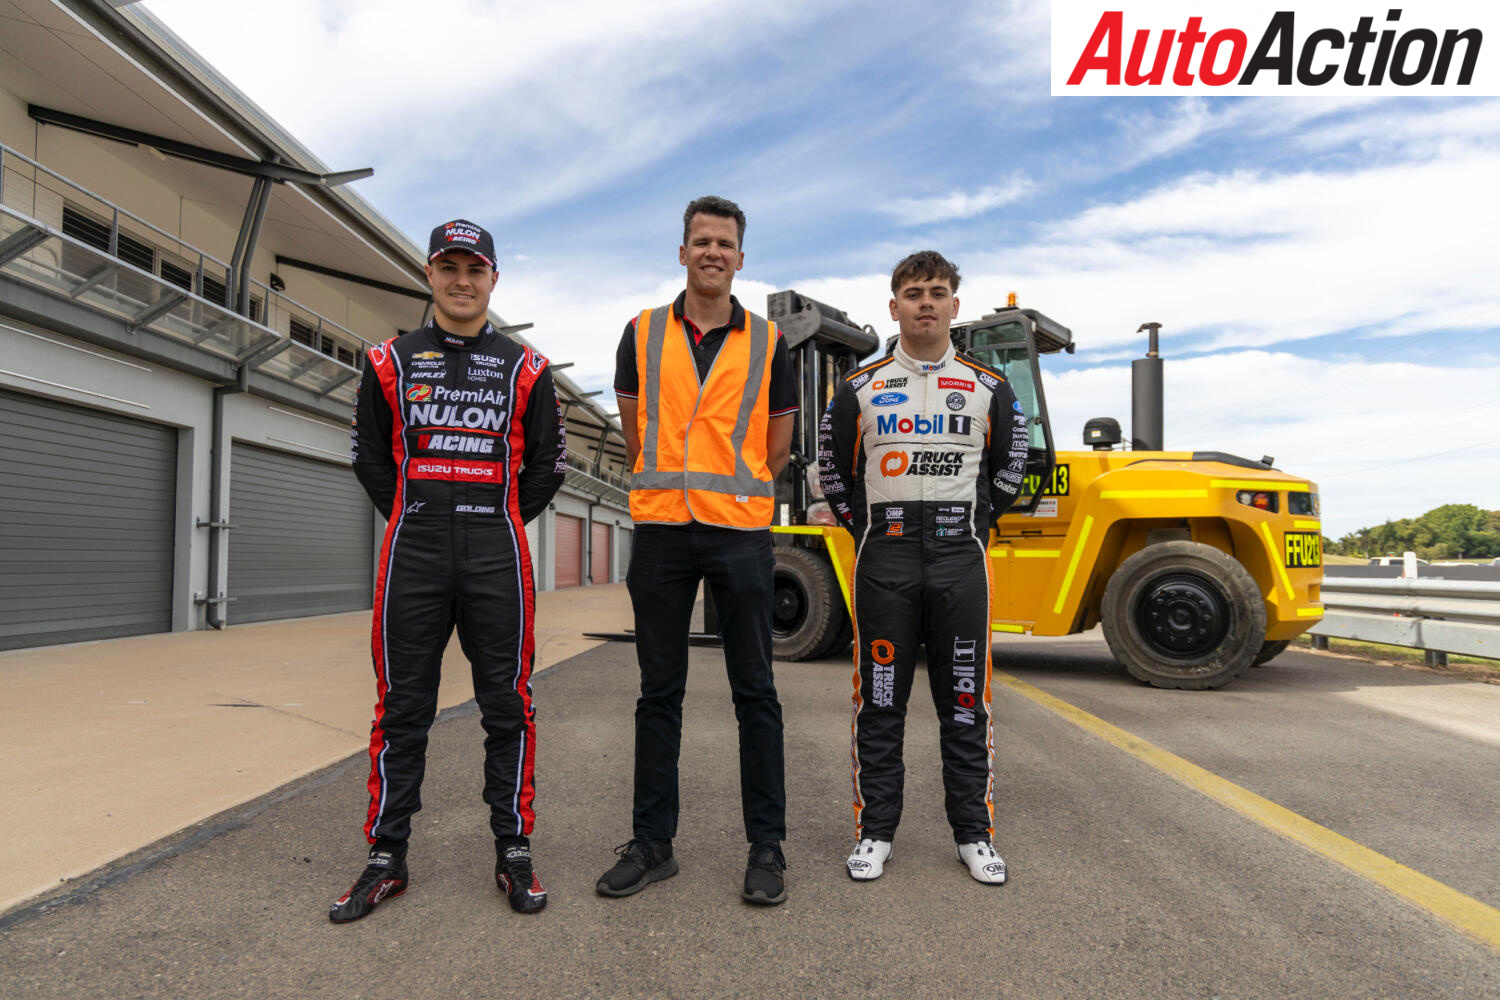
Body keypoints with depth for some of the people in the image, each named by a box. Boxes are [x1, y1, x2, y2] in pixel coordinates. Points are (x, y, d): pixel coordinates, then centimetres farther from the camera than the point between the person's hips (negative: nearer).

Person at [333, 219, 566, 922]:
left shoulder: (524, 369, 9)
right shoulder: (391, 362, 11)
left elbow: (548, 462, 11)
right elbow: (369, 457, 14)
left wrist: (500, 524, 6)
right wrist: (416, 520, 7)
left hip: (498, 560, 0)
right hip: (412, 555, 1)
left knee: (507, 705, 4)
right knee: (402, 708, 6)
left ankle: (513, 852, 16)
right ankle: (386, 857, 18)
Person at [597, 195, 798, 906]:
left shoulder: (767, 343, 7)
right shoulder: (643, 333, 10)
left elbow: (776, 448, 10)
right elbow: (635, 432, 13)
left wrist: (732, 495, 10)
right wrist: (669, 489, 11)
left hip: (740, 533, -1)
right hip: (661, 529, 1)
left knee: (755, 693, 3)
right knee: (659, 692, 8)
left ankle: (766, 847, 14)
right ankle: (652, 843, 20)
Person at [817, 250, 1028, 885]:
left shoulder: (988, 389, 9)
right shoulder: (860, 389, 7)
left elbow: (1008, 468, 18)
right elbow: (834, 470, 14)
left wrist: (972, 527, 11)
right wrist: (867, 533, 8)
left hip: (960, 557, 1)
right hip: (885, 558, 0)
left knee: (965, 701, 5)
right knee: (880, 702, 4)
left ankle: (974, 834, 19)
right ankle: (875, 832, 16)